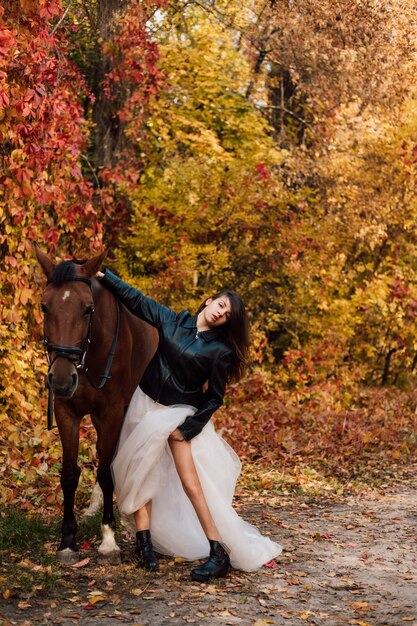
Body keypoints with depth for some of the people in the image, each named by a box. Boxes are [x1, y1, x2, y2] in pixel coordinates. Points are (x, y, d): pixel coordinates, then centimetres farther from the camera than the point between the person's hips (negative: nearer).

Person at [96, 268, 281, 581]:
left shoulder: (220, 350, -9)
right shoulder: (172, 321, 0)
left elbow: (214, 399, -6)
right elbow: (135, 298, 3)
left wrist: (187, 428, -12)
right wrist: (104, 274, -3)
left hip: (182, 414, -4)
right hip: (146, 404, 4)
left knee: (192, 484, -11)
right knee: (142, 476, 1)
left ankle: (220, 553, -10)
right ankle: (145, 544, 7)